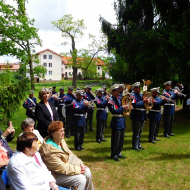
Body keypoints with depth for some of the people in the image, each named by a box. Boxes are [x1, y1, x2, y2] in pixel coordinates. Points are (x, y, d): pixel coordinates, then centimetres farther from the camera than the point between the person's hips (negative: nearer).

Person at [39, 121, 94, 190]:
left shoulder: (61, 141, 2)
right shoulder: (49, 150, -26)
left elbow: (70, 154, 11)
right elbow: (61, 168, -26)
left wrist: (80, 163, -3)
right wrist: (78, 169, -21)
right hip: (56, 176, -9)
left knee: (87, 171, -4)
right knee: (81, 179, -21)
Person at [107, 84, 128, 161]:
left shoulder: (118, 100, 15)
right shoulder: (111, 101, -11)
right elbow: (114, 111, -22)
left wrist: (125, 107, 1)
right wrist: (122, 107, -20)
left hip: (121, 121, 9)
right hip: (116, 121, -9)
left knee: (121, 139, 15)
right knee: (116, 140, -2)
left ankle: (118, 153, 27)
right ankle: (114, 155, 9)